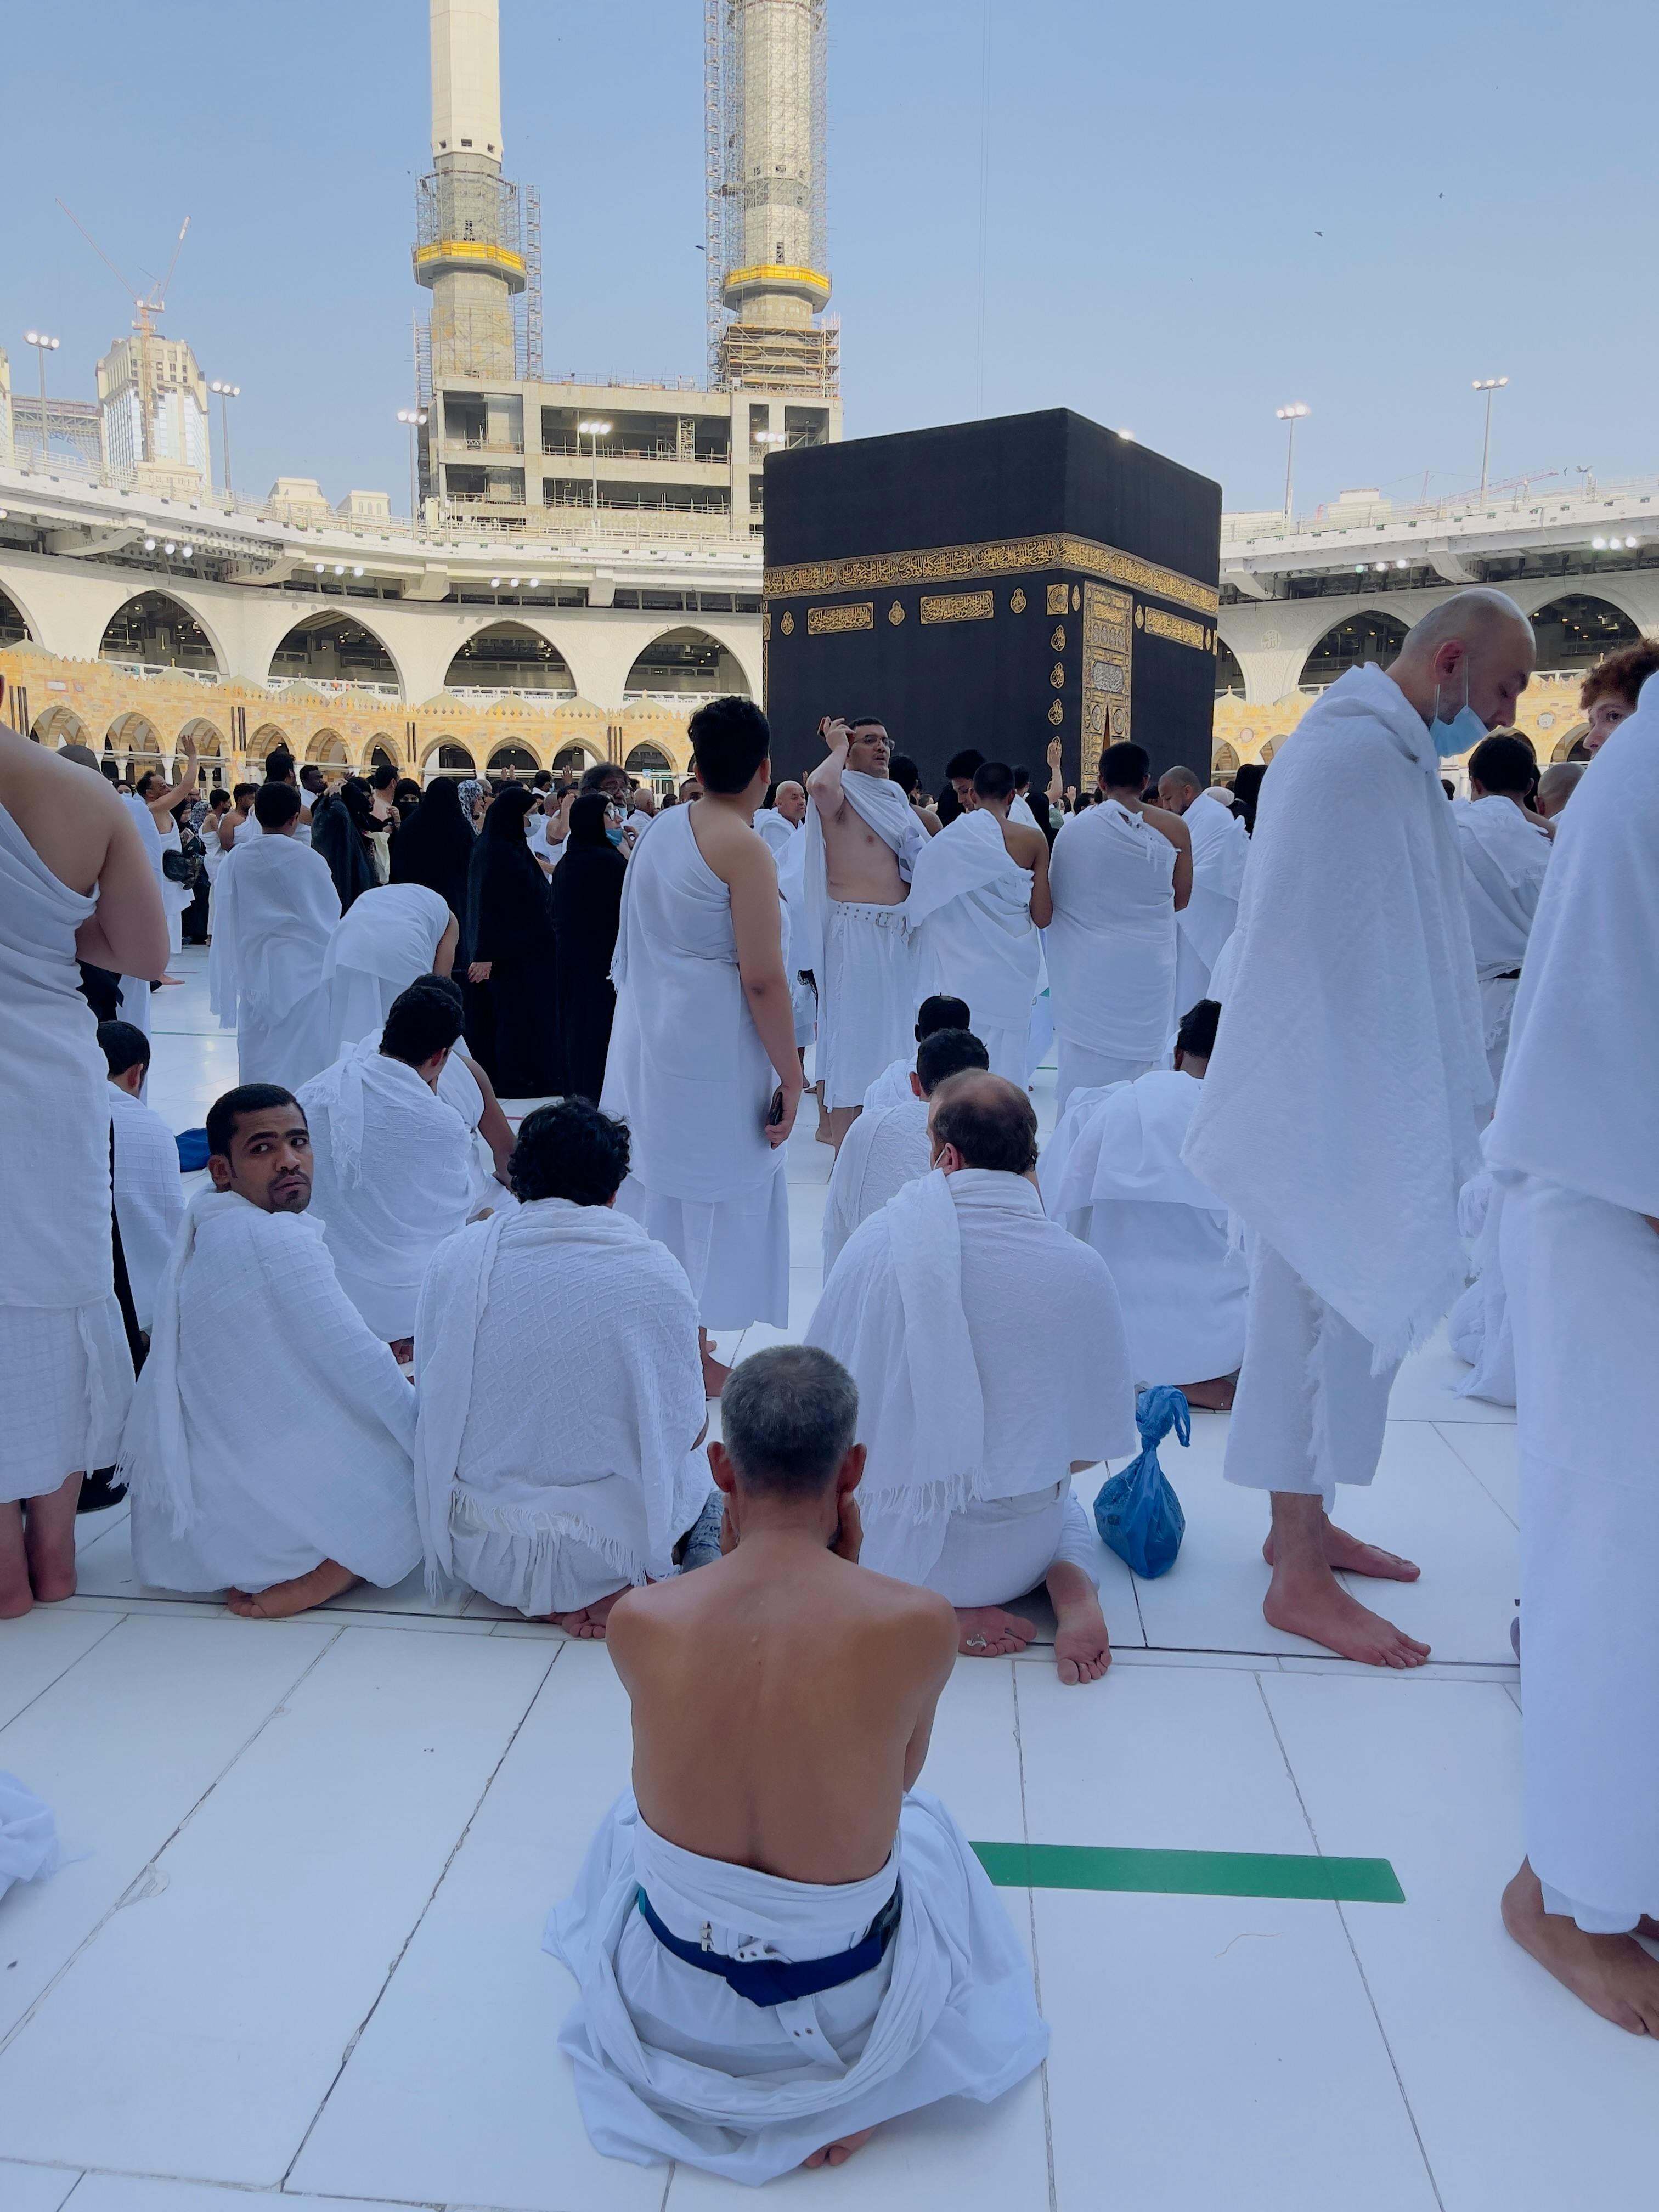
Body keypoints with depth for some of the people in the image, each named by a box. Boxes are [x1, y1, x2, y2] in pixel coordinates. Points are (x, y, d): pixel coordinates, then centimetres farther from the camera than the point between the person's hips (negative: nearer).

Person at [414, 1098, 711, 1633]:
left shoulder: (454, 1257, -6)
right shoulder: (656, 1273, -12)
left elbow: (432, 1405, 5)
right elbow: (688, 1429, -3)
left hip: (481, 1557, 1)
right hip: (605, 1555, -1)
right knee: (691, 1468, 29)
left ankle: (544, 1597, 10)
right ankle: (626, 1586, 7)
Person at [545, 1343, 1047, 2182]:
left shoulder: (636, 1622, -20)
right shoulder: (920, 1623, -25)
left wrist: (735, 1556, 2)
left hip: (675, 1997, 1)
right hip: (849, 2005, -1)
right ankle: (852, 2087, 20)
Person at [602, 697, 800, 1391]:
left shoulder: (661, 830, 7)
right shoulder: (744, 847, -16)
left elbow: (637, 948, 13)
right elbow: (762, 978, -20)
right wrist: (790, 1076, -14)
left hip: (647, 1034, 8)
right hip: (711, 1045, -8)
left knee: (653, 1178, 17)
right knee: (714, 1190, 3)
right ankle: (695, 1358, 13)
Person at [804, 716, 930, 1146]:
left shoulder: (893, 798, 16)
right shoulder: (842, 795, -6)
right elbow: (818, 785, -32)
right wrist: (839, 748, -13)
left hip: (899, 930, 8)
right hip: (857, 930, -8)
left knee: (892, 1033, 14)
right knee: (852, 1035, -4)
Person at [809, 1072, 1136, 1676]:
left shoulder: (878, 1243, -17)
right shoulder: (1083, 1269, -13)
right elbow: (1092, 1446, -3)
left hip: (894, 1547, -2)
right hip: (1018, 1554, 2)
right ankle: (1073, 1588, 4)